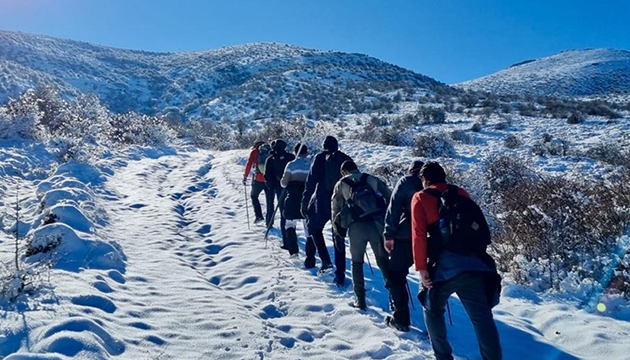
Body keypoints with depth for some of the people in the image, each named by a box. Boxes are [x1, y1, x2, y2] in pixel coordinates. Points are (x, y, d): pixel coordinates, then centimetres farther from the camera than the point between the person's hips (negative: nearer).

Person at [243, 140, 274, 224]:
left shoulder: (254, 151, 6)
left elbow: (249, 164, -2)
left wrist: (245, 176, 1)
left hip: (258, 179, -2)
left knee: (254, 196, 21)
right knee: (270, 202, 9)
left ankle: (259, 216, 9)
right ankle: (269, 223, 10)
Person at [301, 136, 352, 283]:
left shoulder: (320, 158, -1)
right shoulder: (346, 159, 7)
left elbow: (311, 182, -5)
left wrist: (305, 203, -1)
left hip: (322, 202, -2)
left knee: (314, 228, 20)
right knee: (339, 239, 8)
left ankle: (325, 260, 6)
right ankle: (340, 273, 5)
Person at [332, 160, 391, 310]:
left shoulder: (341, 184, 12)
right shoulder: (372, 180, 14)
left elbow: (336, 208, 11)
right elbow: (390, 197, 10)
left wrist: (337, 225, 26)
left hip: (356, 227, -1)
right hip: (377, 224, 1)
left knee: (357, 262, 15)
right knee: (383, 261, 12)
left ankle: (360, 299, 14)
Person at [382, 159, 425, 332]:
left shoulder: (405, 182, 2)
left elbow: (393, 209, -8)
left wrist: (389, 234, -9)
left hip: (405, 237, -4)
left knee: (396, 275, 4)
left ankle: (400, 318, 0)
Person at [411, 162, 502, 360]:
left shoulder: (421, 198, 6)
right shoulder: (461, 194, 17)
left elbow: (419, 235, -4)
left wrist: (421, 267, -4)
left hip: (443, 266, -3)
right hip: (473, 263, 3)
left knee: (433, 311, 19)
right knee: (482, 318, 4)